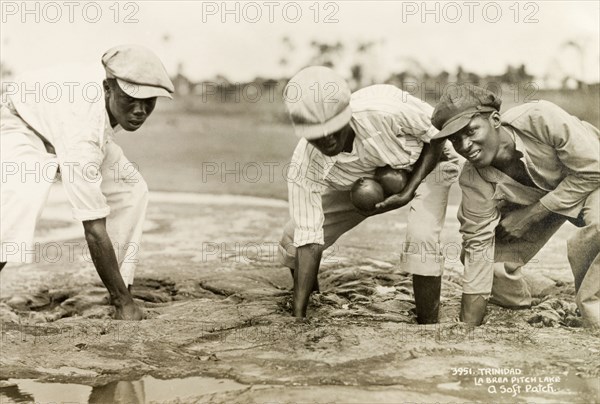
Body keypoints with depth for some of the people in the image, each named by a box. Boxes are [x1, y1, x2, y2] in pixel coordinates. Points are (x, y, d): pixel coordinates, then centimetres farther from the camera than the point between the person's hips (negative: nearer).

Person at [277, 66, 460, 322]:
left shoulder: (384, 109, -41)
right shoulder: (304, 167, -31)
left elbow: (437, 135, -21)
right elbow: (309, 241, -25)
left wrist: (409, 192, -27)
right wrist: (298, 316, -29)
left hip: (424, 165, -2)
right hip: (359, 183, 3)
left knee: (421, 239, -30)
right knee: (293, 238, -8)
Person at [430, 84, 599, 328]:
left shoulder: (541, 119, -37)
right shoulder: (473, 181, -25)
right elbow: (478, 245, -21)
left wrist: (531, 215, -28)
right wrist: (467, 329, -24)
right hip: (530, 198, 3)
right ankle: (518, 308, 17)